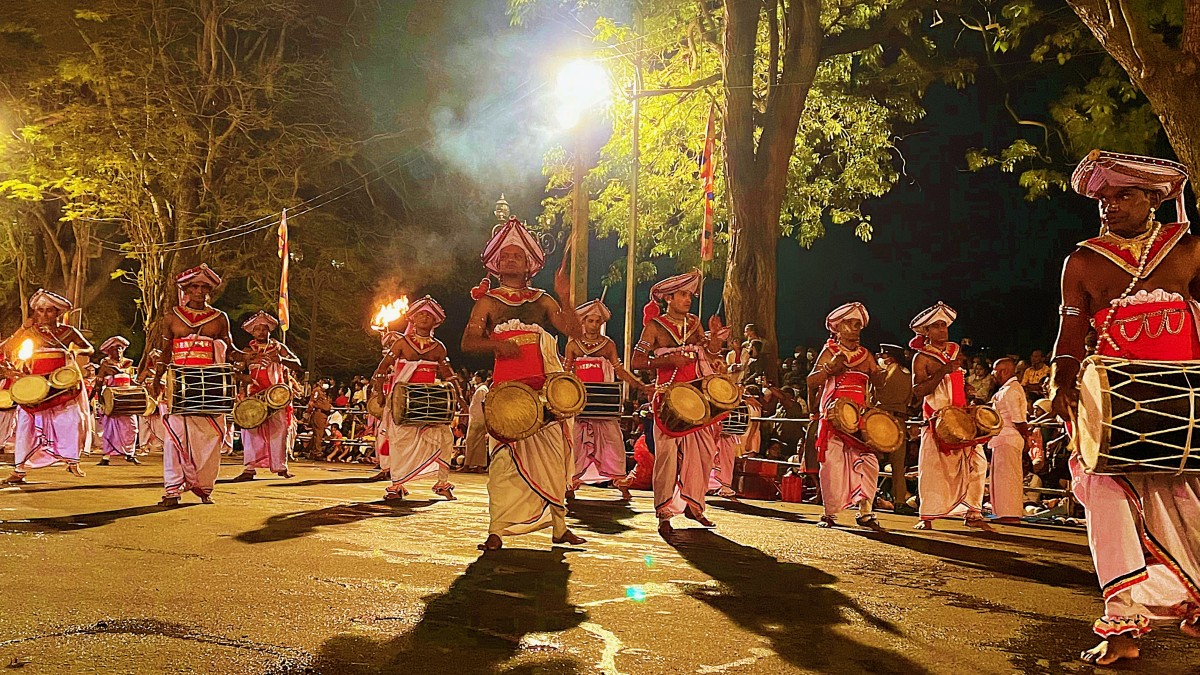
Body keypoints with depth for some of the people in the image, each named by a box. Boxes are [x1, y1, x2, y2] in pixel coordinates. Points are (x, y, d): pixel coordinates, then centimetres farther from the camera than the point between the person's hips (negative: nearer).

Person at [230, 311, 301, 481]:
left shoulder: (279, 347, 8)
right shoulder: (248, 351, 10)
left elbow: (297, 365, -2)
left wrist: (281, 360, -20)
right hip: (254, 396, 0)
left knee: (279, 429, -5)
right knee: (250, 429, -10)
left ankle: (281, 466, 5)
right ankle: (249, 468, -11)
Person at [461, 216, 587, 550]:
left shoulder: (541, 300, 15)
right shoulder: (488, 300, 11)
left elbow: (575, 332, 7)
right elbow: (468, 342, 3)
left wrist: (565, 298, -5)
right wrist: (496, 344, -15)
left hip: (545, 385, 2)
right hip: (507, 385, -2)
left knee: (552, 453, 2)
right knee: (504, 456, -8)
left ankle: (559, 526, 10)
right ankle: (497, 530, -6)